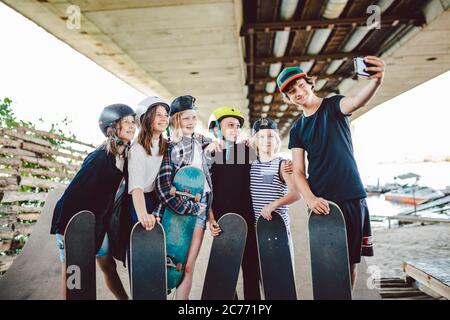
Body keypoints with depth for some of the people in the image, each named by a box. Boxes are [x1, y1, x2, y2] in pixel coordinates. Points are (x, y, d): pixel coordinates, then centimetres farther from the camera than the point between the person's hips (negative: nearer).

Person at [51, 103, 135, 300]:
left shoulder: (123, 156, 0)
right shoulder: (100, 157, -24)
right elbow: (72, 193, -24)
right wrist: (65, 231, -22)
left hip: (98, 223, 7)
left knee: (109, 266, 16)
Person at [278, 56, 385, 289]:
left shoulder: (333, 106, 4)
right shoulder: (297, 130, 10)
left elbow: (356, 101, -21)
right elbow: (298, 171, 2)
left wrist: (376, 81, -43)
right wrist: (310, 199, -16)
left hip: (352, 197, -1)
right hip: (321, 201, 2)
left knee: (350, 260, 4)